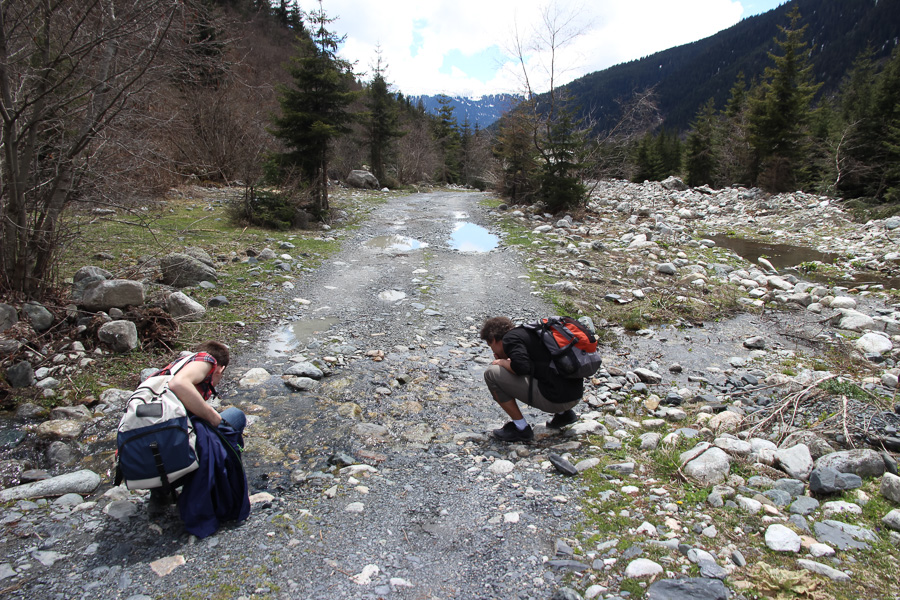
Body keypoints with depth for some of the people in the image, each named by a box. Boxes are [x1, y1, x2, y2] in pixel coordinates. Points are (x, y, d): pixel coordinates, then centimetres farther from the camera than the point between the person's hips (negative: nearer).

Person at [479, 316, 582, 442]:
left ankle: (521, 428, 3)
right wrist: (509, 361, 24)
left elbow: (521, 367, -20)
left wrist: (502, 362, 0)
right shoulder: (527, 332, 22)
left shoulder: (510, 337, -4)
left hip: (554, 398, -9)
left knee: (492, 373, -3)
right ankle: (563, 413, 22)